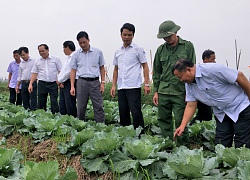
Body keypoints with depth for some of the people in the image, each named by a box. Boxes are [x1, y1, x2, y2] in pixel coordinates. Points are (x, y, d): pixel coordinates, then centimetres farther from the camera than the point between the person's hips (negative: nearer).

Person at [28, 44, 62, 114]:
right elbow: (34, 73, 11)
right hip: (42, 84, 3)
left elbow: (60, 71, 1)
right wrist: (30, 84, 0)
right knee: (41, 102, 4)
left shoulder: (55, 59, 4)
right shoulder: (37, 61, 12)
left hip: (53, 84, -3)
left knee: (54, 102, -7)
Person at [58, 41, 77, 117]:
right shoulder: (68, 58, 21)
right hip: (63, 84, 10)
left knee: (70, 105, -9)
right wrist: (60, 81, 2)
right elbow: (62, 71, 19)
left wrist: (60, 80, -8)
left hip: (69, 83, -10)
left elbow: (69, 72, -18)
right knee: (62, 105, 10)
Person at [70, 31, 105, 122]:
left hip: (95, 82, -1)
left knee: (98, 107, -3)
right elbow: (73, 70, 8)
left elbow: (102, 68, 8)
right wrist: (72, 86, 0)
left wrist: (102, 83, 0)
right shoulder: (76, 54, 6)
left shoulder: (98, 52, 4)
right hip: (82, 82, 1)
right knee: (81, 108, 5)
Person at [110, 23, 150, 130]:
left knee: (136, 113, -8)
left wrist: (146, 84, -8)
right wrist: (113, 85, 13)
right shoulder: (118, 52, 16)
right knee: (123, 113, 9)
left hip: (134, 87, -5)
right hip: (121, 88, 5)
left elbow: (145, 67, 0)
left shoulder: (138, 49, 1)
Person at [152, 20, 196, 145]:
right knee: (163, 120, 8)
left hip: (180, 92, -4)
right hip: (163, 91, 4)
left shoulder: (187, 46, 2)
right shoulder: (161, 49, 12)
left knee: (180, 121, -3)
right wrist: (156, 91, 10)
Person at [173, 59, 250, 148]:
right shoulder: (189, 85, -1)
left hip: (239, 107, -7)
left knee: (242, 146, -4)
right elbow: (191, 106, 1)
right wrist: (182, 126, -8)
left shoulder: (212, 69, -26)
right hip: (221, 113, 7)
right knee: (220, 145, 7)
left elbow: (239, 76, -21)